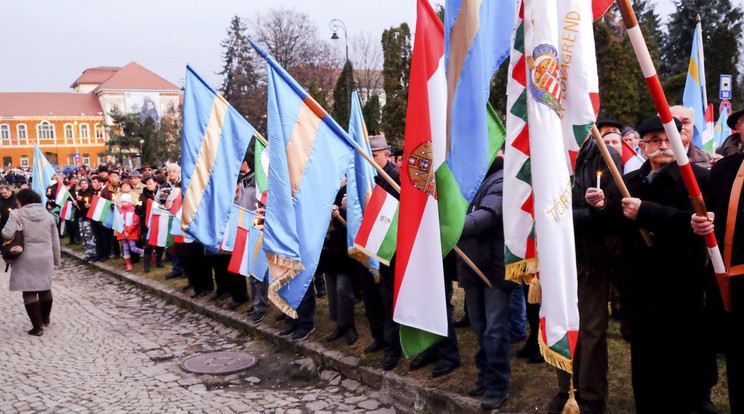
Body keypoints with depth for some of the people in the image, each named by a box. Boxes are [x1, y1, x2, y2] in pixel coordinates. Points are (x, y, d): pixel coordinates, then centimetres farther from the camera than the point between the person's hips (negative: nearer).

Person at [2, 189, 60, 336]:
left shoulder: (17, 214, -7)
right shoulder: (48, 215, 7)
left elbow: (7, 234, -18)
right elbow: (55, 240, 9)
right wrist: (56, 261, 16)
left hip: (26, 259, -4)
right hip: (46, 258, 4)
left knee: (29, 292, 2)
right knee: (45, 288, 20)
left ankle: (38, 327, 0)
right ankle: (45, 319, 36)